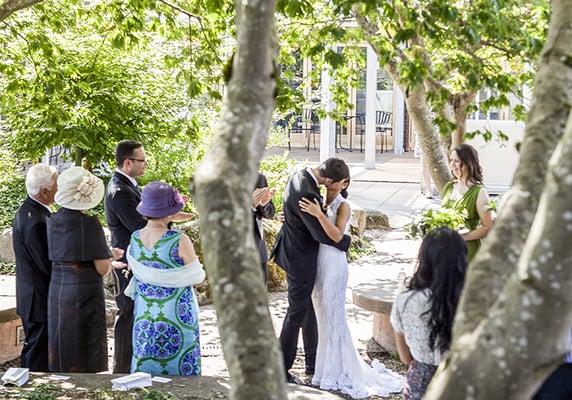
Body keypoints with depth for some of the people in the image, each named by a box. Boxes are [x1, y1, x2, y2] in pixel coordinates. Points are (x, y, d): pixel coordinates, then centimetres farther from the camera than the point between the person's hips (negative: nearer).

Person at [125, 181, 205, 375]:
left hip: (144, 320, 5)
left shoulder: (134, 239, -4)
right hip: (177, 320, -5)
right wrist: (193, 261, 13)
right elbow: (198, 276, -7)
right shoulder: (179, 241, -19)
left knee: (145, 370, 14)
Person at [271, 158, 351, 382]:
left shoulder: (300, 176, -1)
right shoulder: (306, 194, -31)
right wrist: (346, 241, -9)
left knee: (308, 309, 19)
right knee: (297, 313, 3)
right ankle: (281, 369, 14)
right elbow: (321, 234, -24)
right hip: (301, 259, -10)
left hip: (295, 252, 10)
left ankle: (313, 362, 32)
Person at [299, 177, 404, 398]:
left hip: (333, 265, -7)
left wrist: (319, 214, -30)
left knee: (333, 316, -2)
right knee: (322, 315, 13)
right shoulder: (320, 203, 9)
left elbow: (337, 235, -22)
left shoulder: (343, 206, -9)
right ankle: (326, 366, 24)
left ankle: (338, 372, 7)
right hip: (318, 263, 7)